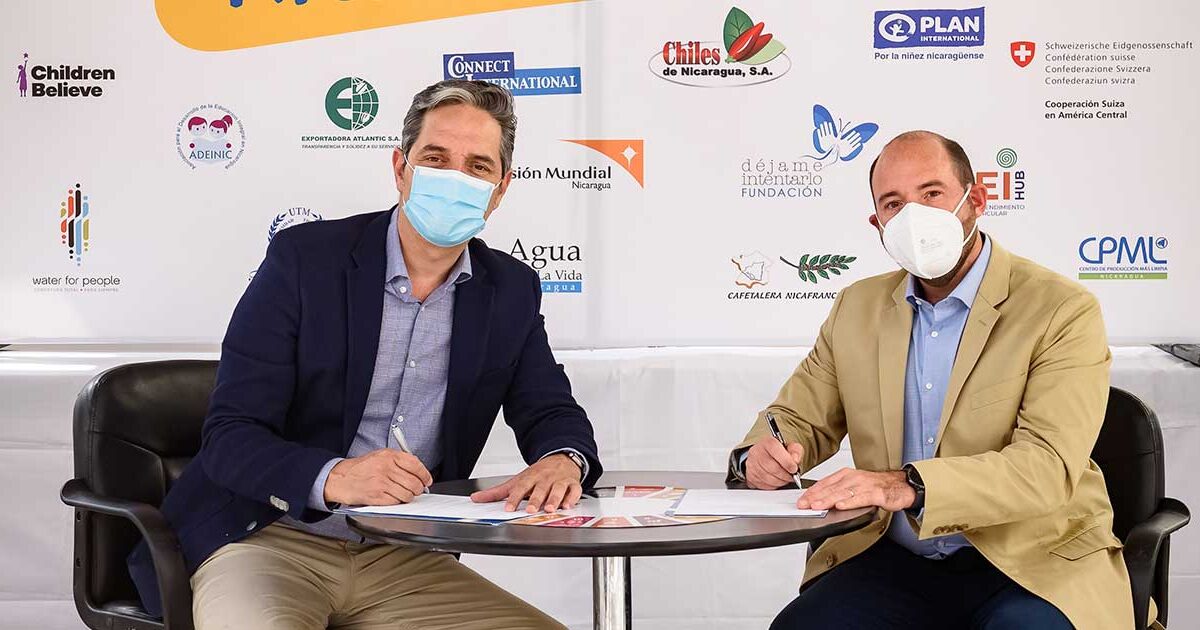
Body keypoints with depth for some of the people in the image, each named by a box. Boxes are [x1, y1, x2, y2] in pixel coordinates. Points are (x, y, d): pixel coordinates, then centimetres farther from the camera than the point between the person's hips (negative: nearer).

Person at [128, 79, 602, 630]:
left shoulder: (511, 291, 6)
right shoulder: (303, 257, -7)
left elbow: (552, 413, 11)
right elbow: (229, 437, -10)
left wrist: (562, 460, -15)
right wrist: (332, 478, -30)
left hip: (401, 562, 4)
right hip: (269, 541, -4)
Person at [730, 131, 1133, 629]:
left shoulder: (1064, 311, -8)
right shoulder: (857, 307, 9)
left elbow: (1048, 464, -19)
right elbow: (801, 418, 15)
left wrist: (908, 486, -33)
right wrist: (760, 455, -11)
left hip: (1033, 565, -3)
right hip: (892, 559, 4)